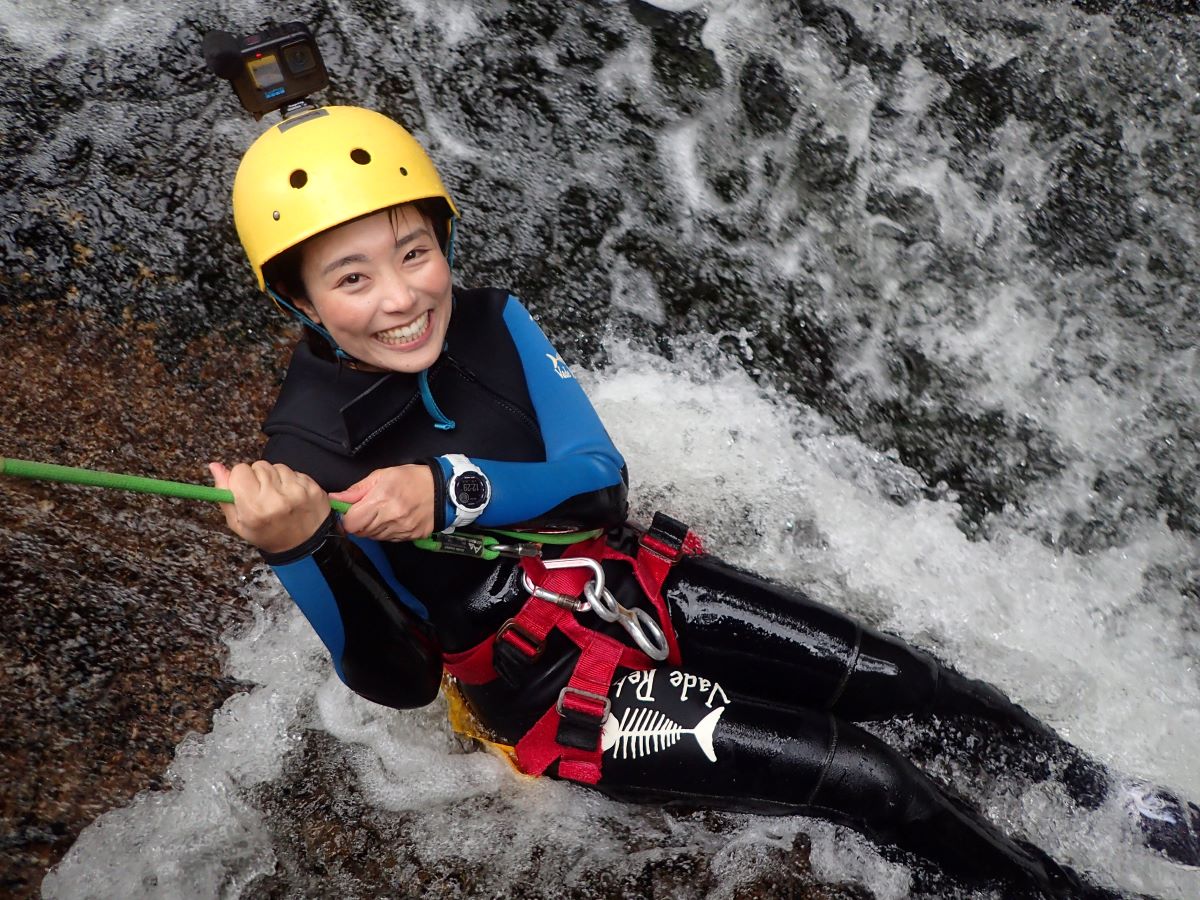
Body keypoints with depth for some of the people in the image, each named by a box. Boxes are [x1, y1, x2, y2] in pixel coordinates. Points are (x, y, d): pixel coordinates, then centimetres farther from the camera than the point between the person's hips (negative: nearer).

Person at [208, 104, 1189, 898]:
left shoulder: (488, 322, -8)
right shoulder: (310, 457, -20)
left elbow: (601, 475, -11)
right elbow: (400, 680, -23)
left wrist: (455, 491, -31)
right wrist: (297, 549, -42)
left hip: (635, 583, 5)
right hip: (549, 693, -4)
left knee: (897, 679, 0)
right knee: (864, 774, -10)